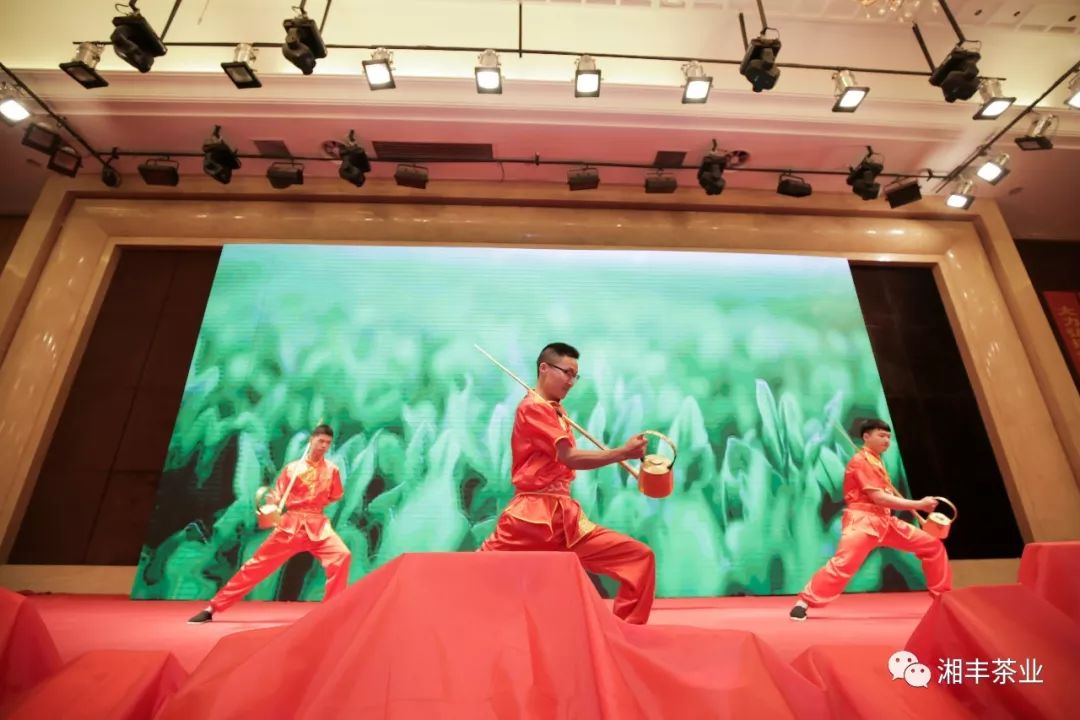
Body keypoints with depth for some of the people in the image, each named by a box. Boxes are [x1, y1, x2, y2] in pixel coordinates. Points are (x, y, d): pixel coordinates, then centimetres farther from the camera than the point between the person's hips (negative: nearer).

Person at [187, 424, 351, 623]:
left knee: (342, 555, -22)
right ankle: (212, 608, 22)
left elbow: (336, 496, 13)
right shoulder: (293, 468, -1)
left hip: (318, 525, 0)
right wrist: (271, 502, -19)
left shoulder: (332, 469, 1)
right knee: (258, 563, 3)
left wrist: (317, 503, -2)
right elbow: (277, 497, 2)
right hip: (290, 524, 0)